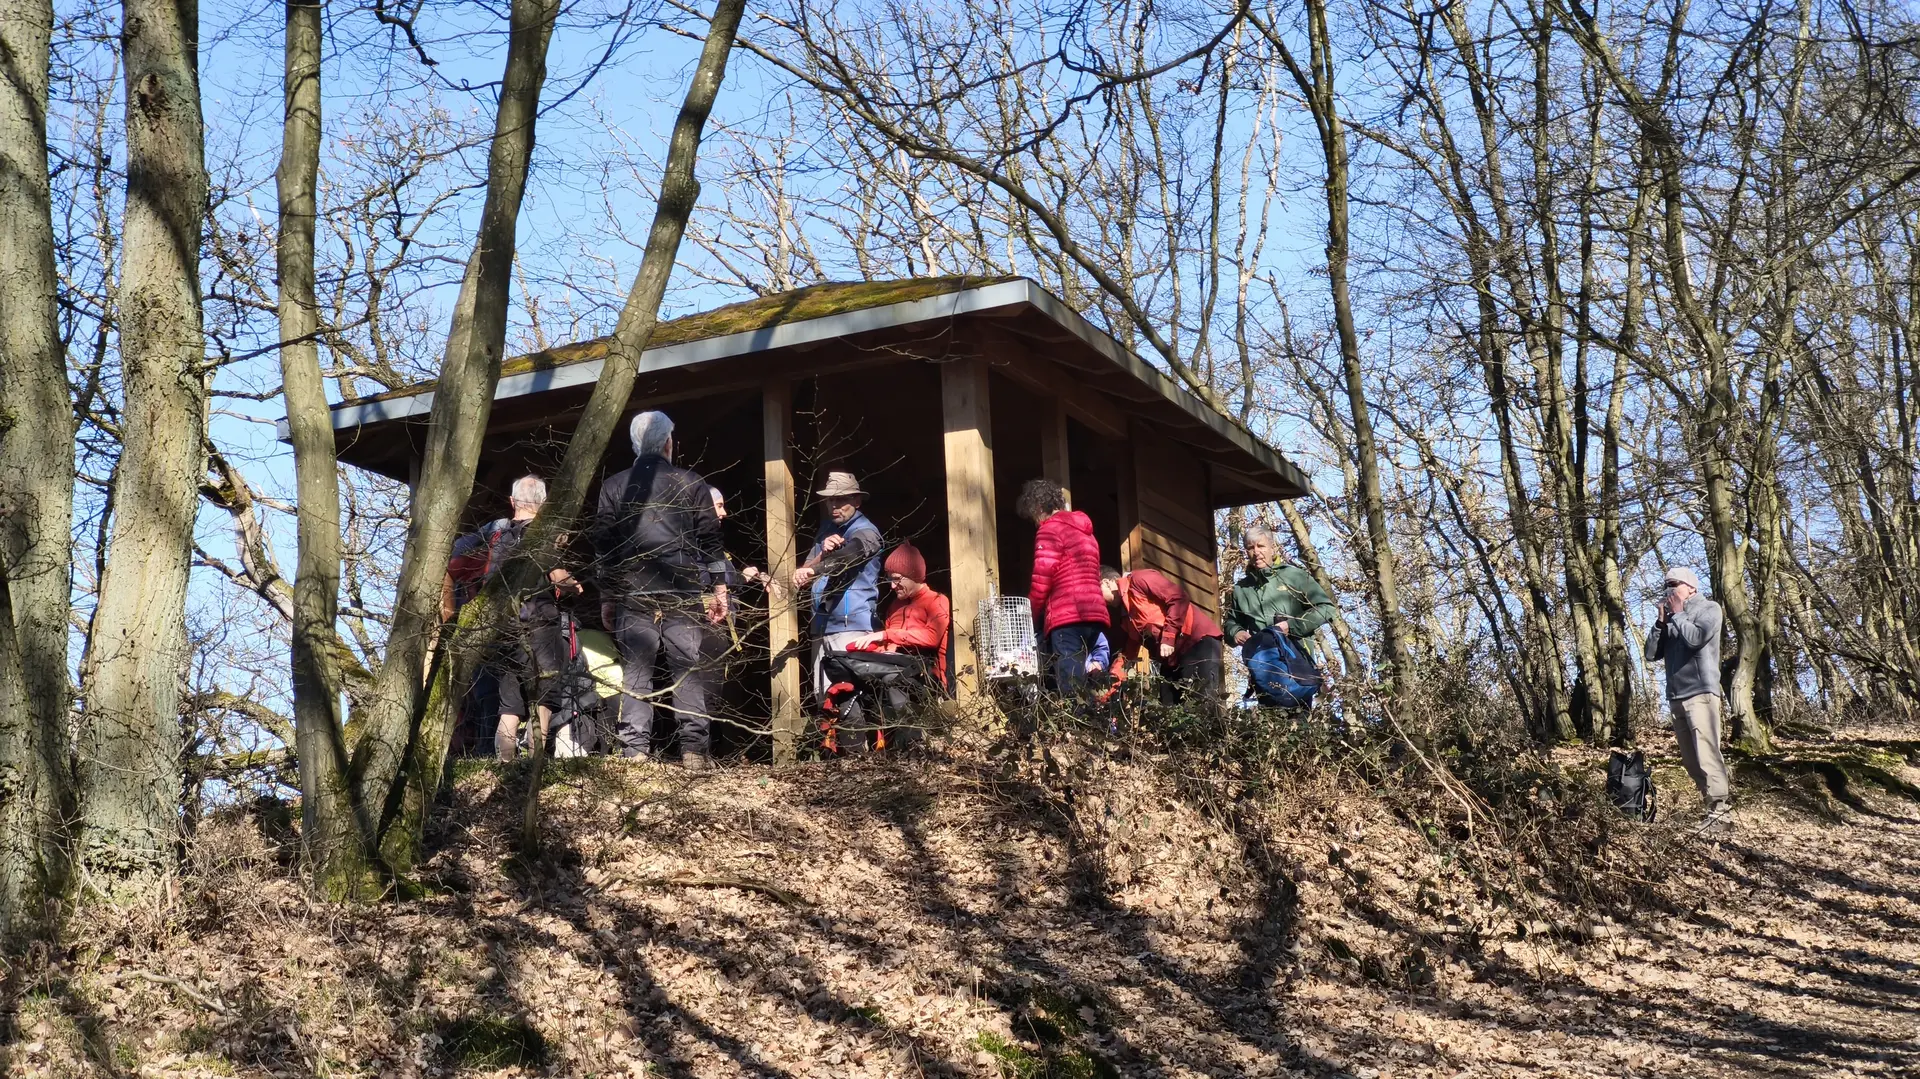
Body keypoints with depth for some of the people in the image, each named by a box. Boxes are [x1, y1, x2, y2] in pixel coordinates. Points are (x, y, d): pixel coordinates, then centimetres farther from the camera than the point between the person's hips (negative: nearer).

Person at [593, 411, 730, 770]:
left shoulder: (613, 486, 10)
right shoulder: (690, 482, 5)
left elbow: (604, 545, 9)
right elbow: (710, 539, 2)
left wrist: (606, 598, 12)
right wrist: (719, 588, 6)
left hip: (632, 594, 1)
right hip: (684, 593, -1)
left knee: (635, 672, 2)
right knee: (689, 670, -1)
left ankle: (635, 750, -3)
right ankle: (694, 748, -6)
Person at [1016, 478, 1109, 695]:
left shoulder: (1050, 528, 0)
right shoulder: (1085, 531, 28)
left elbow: (1042, 579, -8)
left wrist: (1030, 617, 4)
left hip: (1067, 616, -9)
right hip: (1093, 613, 9)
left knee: (1069, 690, -15)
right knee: (1078, 685, 7)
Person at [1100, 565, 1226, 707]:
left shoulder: (1139, 580, -5)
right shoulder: (1120, 613, 22)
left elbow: (1179, 598, -15)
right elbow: (1128, 650, 20)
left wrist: (1168, 638, -17)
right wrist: (1113, 679, 7)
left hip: (1198, 640, -10)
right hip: (1172, 659, 10)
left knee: (1204, 704, -19)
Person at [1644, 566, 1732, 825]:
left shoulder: (1708, 609, 3)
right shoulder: (1671, 617, 19)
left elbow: (1695, 638, -16)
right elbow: (1651, 654, 13)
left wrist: (1678, 614, -2)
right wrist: (1661, 621, 4)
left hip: (1700, 692, -7)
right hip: (1676, 696, 7)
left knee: (1706, 752, -16)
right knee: (1690, 757, 7)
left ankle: (1719, 808, -19)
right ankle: (1716, 799, 14)